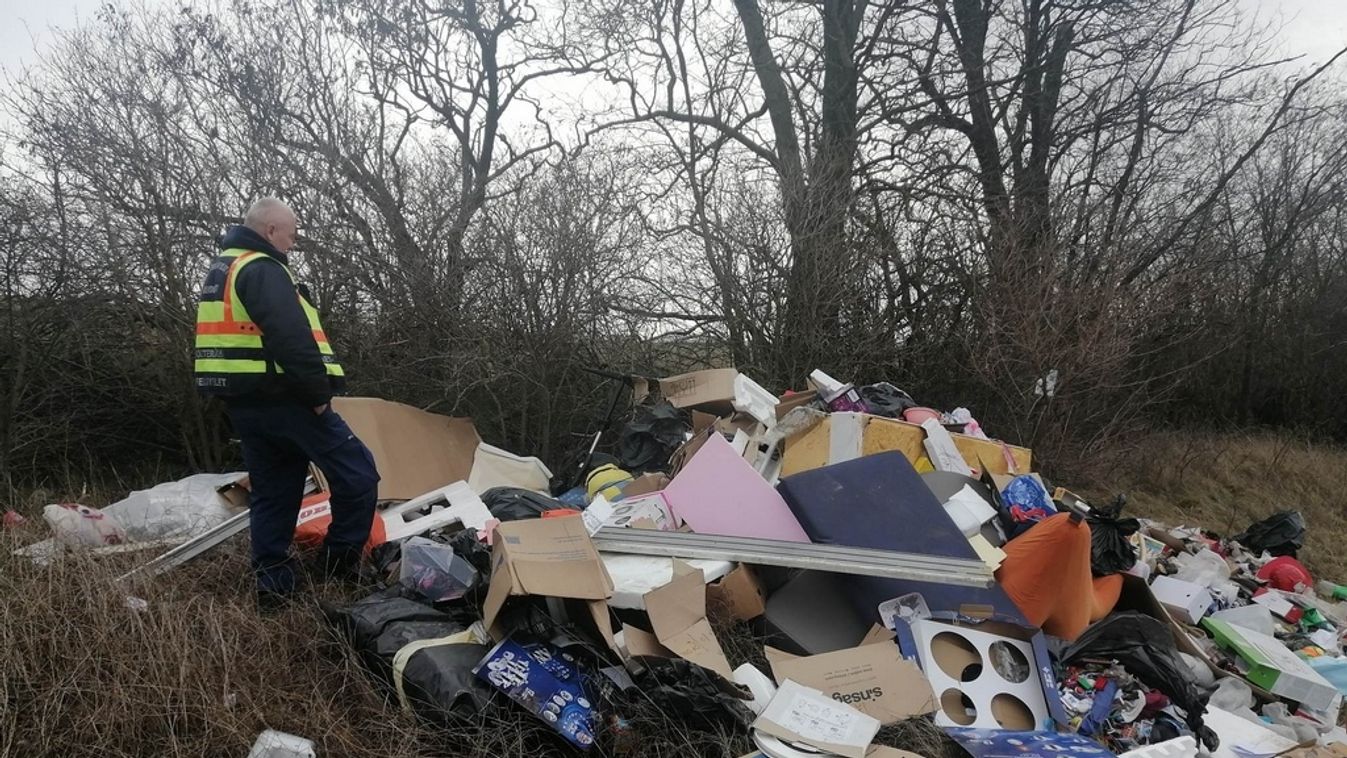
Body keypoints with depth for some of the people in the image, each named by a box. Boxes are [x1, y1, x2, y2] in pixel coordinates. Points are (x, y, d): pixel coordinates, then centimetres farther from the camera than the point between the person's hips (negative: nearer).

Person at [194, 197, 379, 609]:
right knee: (356, 471, -3)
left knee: (271, 492, 14)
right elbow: (292, 339, -24)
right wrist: (319, 392, -17)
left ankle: (273, 584, 14)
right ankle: (338, 566, 2)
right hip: (282, 397, -10)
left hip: (242, 401, 10)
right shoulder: (263, 269, -13)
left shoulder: (220, 269, 21)